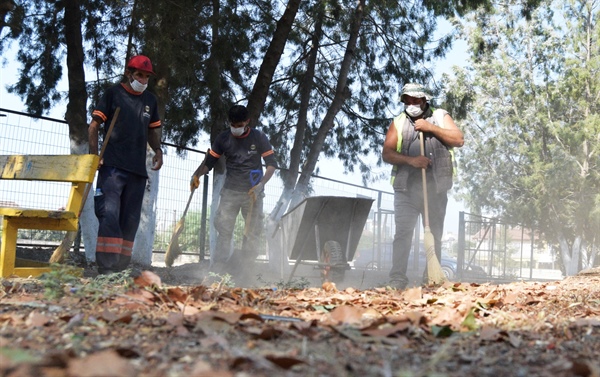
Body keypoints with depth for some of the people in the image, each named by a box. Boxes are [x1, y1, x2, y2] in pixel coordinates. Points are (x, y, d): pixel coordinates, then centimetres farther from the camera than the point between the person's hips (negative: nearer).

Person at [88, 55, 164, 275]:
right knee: (110, 215, -17)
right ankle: (106, 267, -20)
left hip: (138, 169, 6)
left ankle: (121, 268, 11)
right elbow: (94, 126, 1)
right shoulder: (113, 94, 3)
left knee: (130, 220, 6)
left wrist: (157, 150, 8)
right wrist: (94, 154, -11)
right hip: (112, 166, -6)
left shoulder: (150, 100, 17)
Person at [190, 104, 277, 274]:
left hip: (252, 193, -1)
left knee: (253, 231, -1)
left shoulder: (259, 137, -2)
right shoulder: (223, 138, 3)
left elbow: (271, 163, -2)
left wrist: (261, 184, -17)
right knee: (223, 229, -8)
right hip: (230, 192, 1)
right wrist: (197, 174, -14)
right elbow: (209, 162, 6)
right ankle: (218, 268, -9)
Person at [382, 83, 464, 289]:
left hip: (436, 189, 1)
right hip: (406, 189, -1)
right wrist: (411, 160, -16)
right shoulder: (399, 123, 8)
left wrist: (430, 128, -10)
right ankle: (397, 279, -8)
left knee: (434, 235, 7)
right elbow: (387, 154, 0)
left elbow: (458, 140, -4)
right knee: (403, 233, -8)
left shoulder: (440, 117, 9)